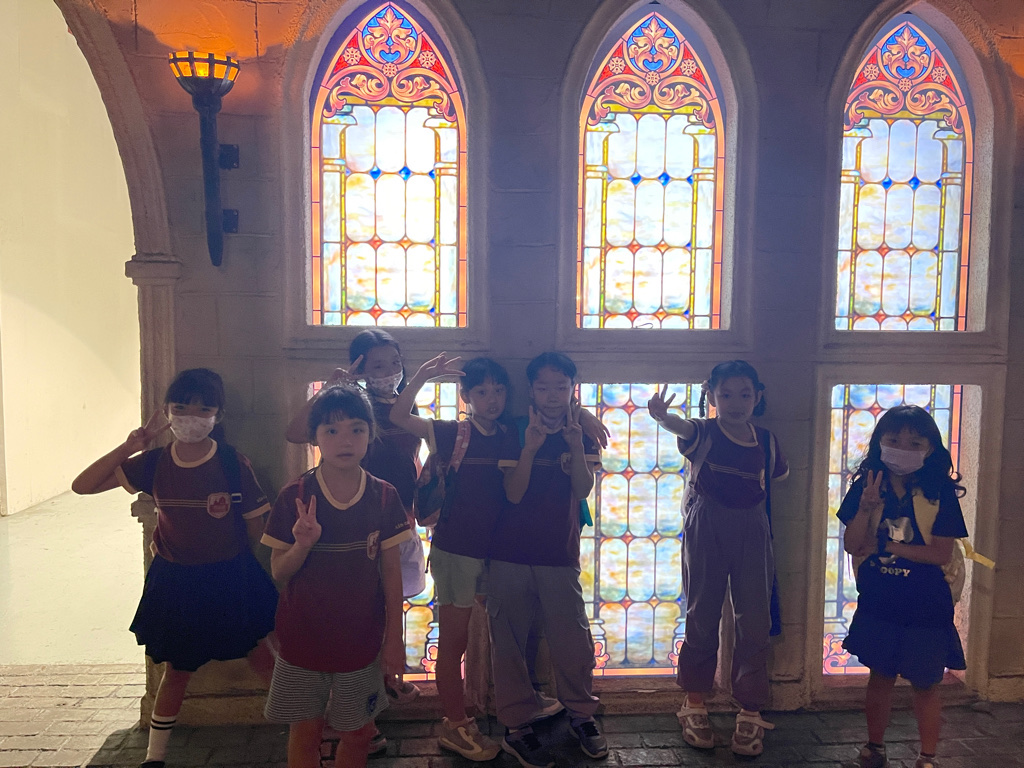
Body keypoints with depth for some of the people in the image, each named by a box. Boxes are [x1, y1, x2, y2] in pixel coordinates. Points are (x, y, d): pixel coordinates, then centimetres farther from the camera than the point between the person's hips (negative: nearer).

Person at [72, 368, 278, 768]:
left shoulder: (234, 464, -16)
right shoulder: (154, 463, -8)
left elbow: (255, 527, -6)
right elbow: (82, 485, -11)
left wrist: (227, 561, 1)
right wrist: (131, 445, -18)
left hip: (229, 579, -2)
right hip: (175, 582, 2)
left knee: (259, 657, 12)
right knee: (176, 671, 16)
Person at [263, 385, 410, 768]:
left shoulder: (384, 497, -6)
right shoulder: (294, 497, -9)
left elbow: (391, 571, 0)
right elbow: (279, 571, -5)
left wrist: (394, 637, 0)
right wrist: (302, 544, -25)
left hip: (361, 639, 1)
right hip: (303, 638, -1)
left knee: (359, 732, 12)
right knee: (305, 731, 11)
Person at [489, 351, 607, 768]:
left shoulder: (583, 436, 6)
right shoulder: (515, 435, 2)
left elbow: (584, 490, -7)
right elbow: (513, 493, -8)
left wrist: (576, 444, -20)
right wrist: (530, 448, -20)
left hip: (560, 556, 1)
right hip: (510, 554, 0)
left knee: (573, 640, 1)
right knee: (508, 641, 3)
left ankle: (582, 714, 25)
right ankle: (516, 726, 18)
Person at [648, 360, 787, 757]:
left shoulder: (765, 441, 4)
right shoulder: (703, 432, -8)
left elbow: (777, 475, 22)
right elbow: (681, 426, -32)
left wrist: (746, 493, 4)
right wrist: (662, 415, -54)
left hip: (751, 533, 3)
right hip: (705, 531, -3)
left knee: (755, 620, 3)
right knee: (702, 617, 7)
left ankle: (750, 711, 17)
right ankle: (694, 704, 23)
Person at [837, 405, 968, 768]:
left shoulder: (941, 492, -10)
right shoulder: (865, 486, -5)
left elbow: (942, 554, -14)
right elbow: (852, 545, -9)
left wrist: (887, 546, -17)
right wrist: (867, 507, -24)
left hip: (926, 608, -2)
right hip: (877, 604, 2)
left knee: (925, 683, 10)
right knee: (880, 677, 15)